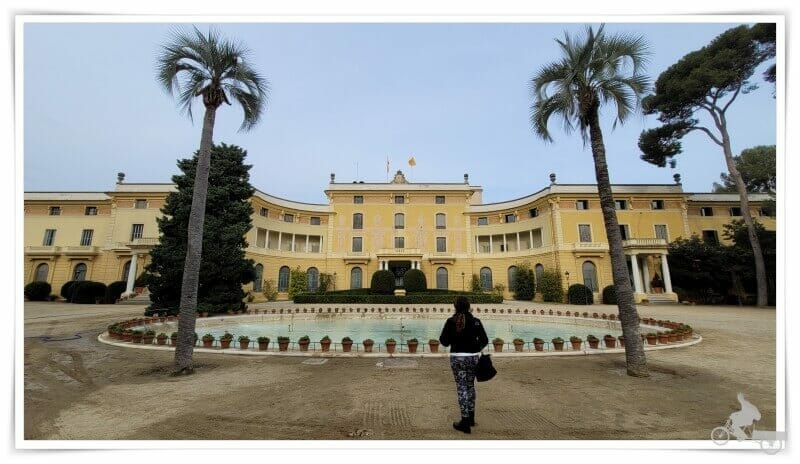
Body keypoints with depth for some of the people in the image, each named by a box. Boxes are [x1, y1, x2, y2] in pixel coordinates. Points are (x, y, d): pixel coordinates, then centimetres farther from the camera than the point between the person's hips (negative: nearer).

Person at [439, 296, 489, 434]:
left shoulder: (451, 321, -9)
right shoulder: (475, 321, -5)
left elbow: (444, 341, -8)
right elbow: (484, 340, -3)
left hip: (457, 357, -3)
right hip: (473, 357, 3)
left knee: (462, 388, 6)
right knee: (470, 386, 21)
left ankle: (465, 422, 8)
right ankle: (471, 417, 33)